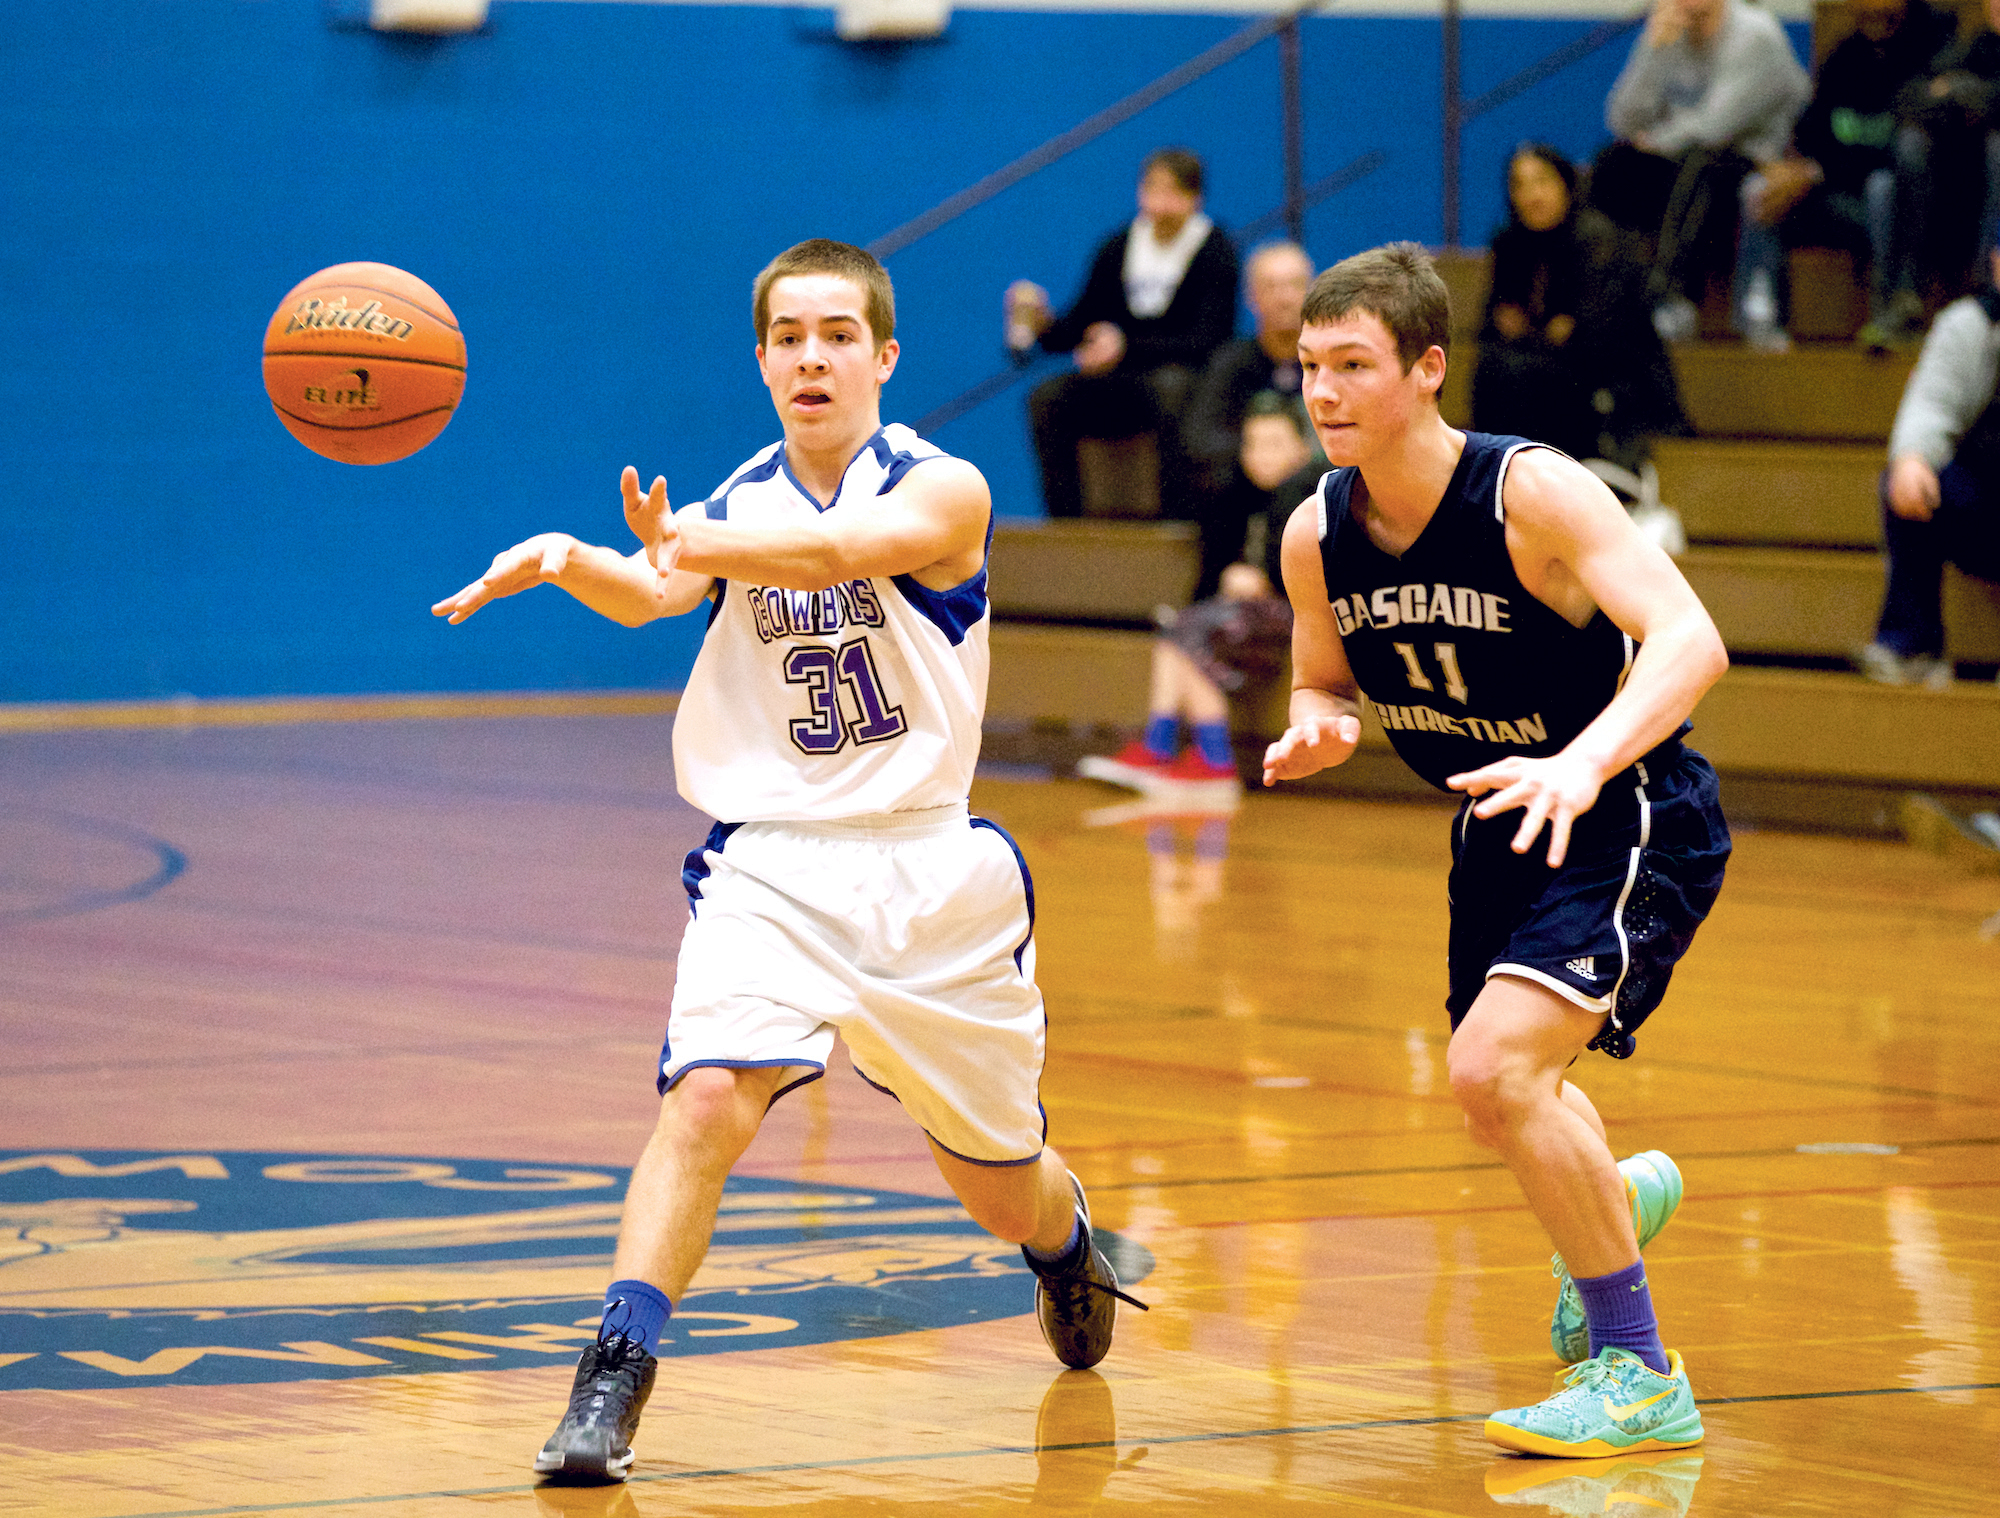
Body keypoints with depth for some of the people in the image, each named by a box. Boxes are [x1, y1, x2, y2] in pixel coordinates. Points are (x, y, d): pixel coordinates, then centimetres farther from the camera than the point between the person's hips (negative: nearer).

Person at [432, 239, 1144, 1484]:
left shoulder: (945, 492, -7)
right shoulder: (739, 509, 3)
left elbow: (850, 549, -29)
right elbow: (653, 595, -19)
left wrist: (696, 547, -47)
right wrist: (571, 562, -43)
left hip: (932, 868, -1)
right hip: (771, 866, 1)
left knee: (1000, 1180, 14)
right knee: (707, 1096, -26)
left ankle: (1068, 1245, 50)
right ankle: (615, 1377, -25)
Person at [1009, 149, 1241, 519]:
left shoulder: (1215, 252, -7)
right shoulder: (1117, 249, 7)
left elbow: (1207, 341, -16)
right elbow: (1078, 328, 10)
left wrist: (1127, 347, -28)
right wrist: (1043, 325, -14)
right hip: (1123, 389, 5)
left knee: (1171, 384, -39)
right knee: (1047, 397, -21)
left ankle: (1176, 515, -36)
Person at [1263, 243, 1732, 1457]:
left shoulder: (1535, 494, -27)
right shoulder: (1317, 536, -8)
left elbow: (1691, 642, -38)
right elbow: (1325, 684, 10)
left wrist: (1584, 762, -54)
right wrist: (1316, 734, -15)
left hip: (1633, 821, -7)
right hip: (1500, 827, 8)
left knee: (1493, 1070, -25)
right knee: (1501, 1098, 24)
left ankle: (1641, 1375, -11)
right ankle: (1620, 1196, 61)